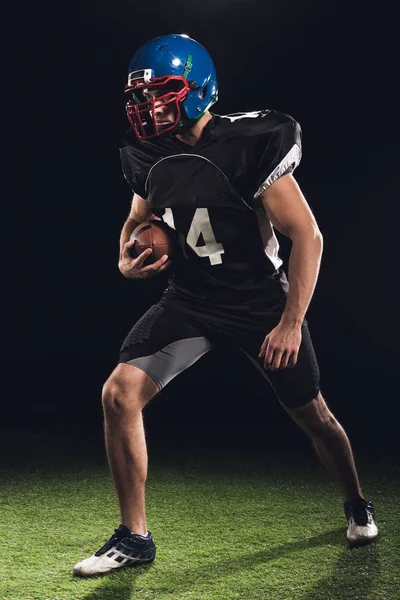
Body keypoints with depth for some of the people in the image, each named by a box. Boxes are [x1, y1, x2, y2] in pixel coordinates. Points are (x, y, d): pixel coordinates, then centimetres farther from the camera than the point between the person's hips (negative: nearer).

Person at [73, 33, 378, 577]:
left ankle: (358, 507, 41)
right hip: (191, 300, 5)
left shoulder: (249, 145, -22)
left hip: (263, 301, -4)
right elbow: (138, 219, 17)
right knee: (119, 394, -12)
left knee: (313, 416, 9)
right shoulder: (148, 155, -4)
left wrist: (292, 323, -20)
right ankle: (134, 537, 3)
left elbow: (308, 235, -19)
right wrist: (126, 260, -6)